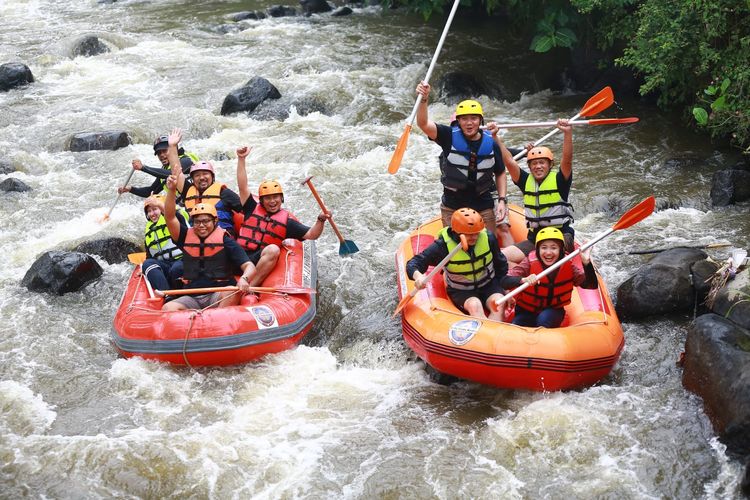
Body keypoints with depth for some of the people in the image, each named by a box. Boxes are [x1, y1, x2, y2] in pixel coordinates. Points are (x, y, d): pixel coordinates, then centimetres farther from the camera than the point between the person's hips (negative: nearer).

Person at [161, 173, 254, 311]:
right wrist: (171, 190, -14)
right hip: (192, 298, 3)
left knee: (233, 291, -35)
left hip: (219, 296, -3)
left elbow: (249, 266, -7)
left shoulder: (224, 240, 1)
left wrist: (243, 279, -30)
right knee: (167, 309, -24)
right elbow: (170, 217, -2)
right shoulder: (186, 237, 10)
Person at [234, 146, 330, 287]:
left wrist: (320, 220, -8)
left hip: (261, 262, -2)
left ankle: (250, 287, -35)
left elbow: (310, 235, 10)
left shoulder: (287, 219, 15)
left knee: (273, 249, -34)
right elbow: (243, 186, 11)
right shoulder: (252, 209, 18)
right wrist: (241, 159, 5)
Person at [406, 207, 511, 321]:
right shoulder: (444, 245, -20)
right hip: (461, 291, -2)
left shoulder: (488, 238, -11)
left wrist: (505, 289, 6)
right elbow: (414, 263, -19)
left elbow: (501, 264, 7)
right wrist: (417, 276, -41)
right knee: (474, 305, -33)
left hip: (489, 285, 2)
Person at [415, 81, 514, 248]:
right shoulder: (450, 137, -11)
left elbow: (500, 174, 7)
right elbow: (423, 124, -25)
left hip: (484, 205, 1)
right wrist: (424, 99, -42)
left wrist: (502, 200, -4)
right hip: (453, 205, -1)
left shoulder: (491, 144, -5)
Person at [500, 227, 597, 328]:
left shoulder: (567, 265, -14)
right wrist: (523, 280, -48)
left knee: (544, 319, -32)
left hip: (553, 311, 0)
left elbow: (592, 285, -21)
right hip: (526, 311, 0)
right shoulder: (530, 262, -19)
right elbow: (504, 282, -28)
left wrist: (586, 263, -38)